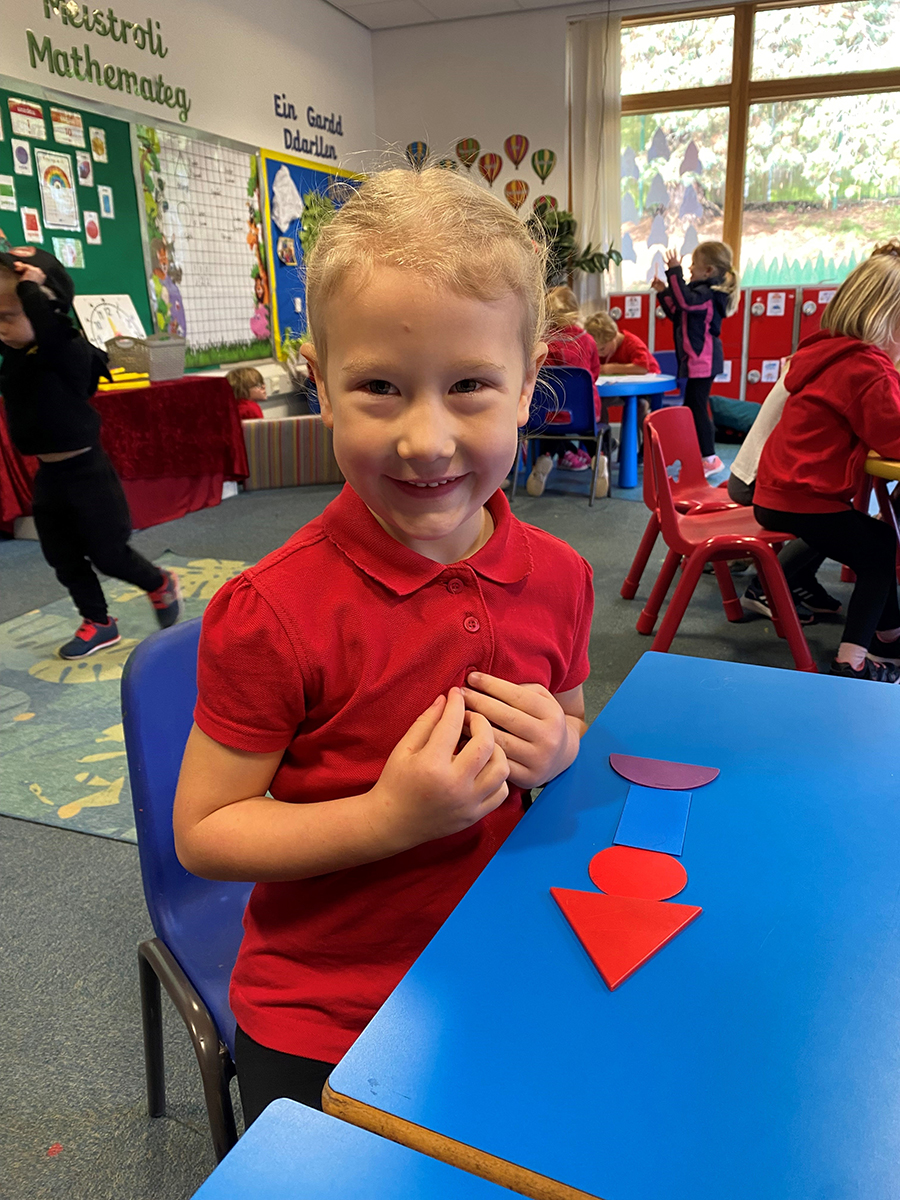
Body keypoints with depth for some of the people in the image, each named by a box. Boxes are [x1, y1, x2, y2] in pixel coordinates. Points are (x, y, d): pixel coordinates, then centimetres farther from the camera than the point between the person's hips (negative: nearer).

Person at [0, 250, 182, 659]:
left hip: (86, 471, -8)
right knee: (64, 560, 14)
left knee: (109, 555, 2)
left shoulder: (70, 352, -20)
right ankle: (98, 624, 29)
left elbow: (49, 329, -41)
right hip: (47, 475, 8)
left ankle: (161, 585, 29)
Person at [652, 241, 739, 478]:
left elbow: (685, 301, -33)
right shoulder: (702, 290, 17)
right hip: (696, 358, 11)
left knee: (696, 407, -9)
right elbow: (677, 314, 22)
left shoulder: (709, 292, -15)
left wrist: (675, 271, -28)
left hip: (702, 359, -11)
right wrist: (663, 292, 15)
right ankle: (707, 457, 22)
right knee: (694, 406, 15)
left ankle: (710, 458, -5)